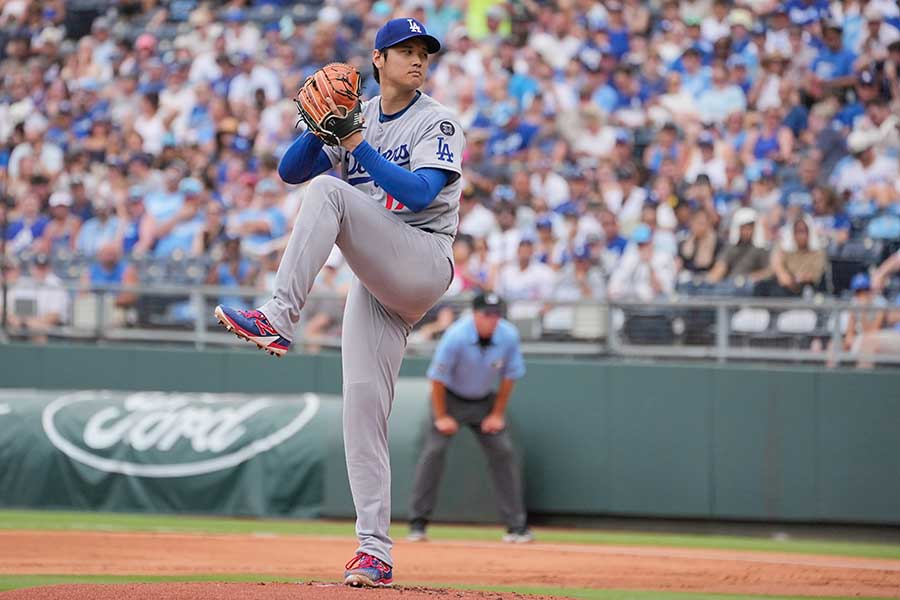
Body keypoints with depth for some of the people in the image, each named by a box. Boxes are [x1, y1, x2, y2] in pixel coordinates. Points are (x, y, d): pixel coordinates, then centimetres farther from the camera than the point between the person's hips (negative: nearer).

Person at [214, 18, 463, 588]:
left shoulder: (438, 124, -2)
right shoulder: (356, 118, 16)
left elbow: (418, 194, -17)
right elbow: (291, 171, 8)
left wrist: (358, 144, -19)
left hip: (424, 260, -6)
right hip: (376, 279, 6)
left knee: (329, 191, -25)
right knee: (363, 404, -4)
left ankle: (279, 319, -35)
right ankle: (375, 551, -3)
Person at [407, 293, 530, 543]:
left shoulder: (509, 336, -18)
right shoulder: (456, 337, -29)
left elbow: (509, 377, -4)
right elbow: (438, 378, -19)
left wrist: (497, 414, -4)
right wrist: (441, 417, -16)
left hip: (485, 400, 3)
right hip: (451, 399, -3)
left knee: (504, 452, -5)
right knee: (434, 450, -14)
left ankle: (516, 526, 1)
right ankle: (417, 523, -7)